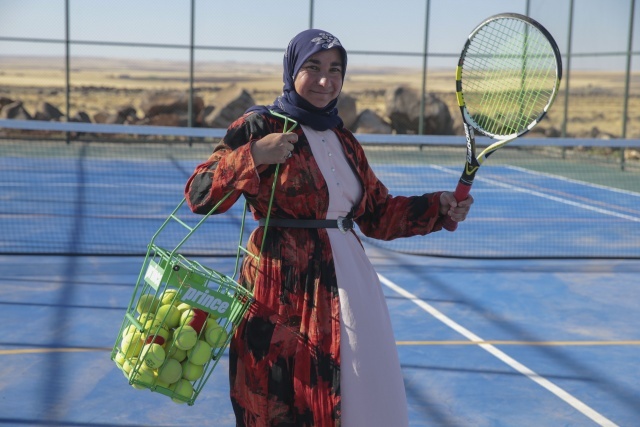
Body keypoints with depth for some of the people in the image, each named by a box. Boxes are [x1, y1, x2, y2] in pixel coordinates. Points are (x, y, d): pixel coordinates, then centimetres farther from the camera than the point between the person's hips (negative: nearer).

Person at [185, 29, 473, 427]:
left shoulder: (344, 140, 13)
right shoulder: (261, 126, -5)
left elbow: (379, 214, 18)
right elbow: (199, 196, -11)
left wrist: (438, 206, 6)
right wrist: (254, 156, -23)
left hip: (349, 285, 6)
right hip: (285, 291, -6)